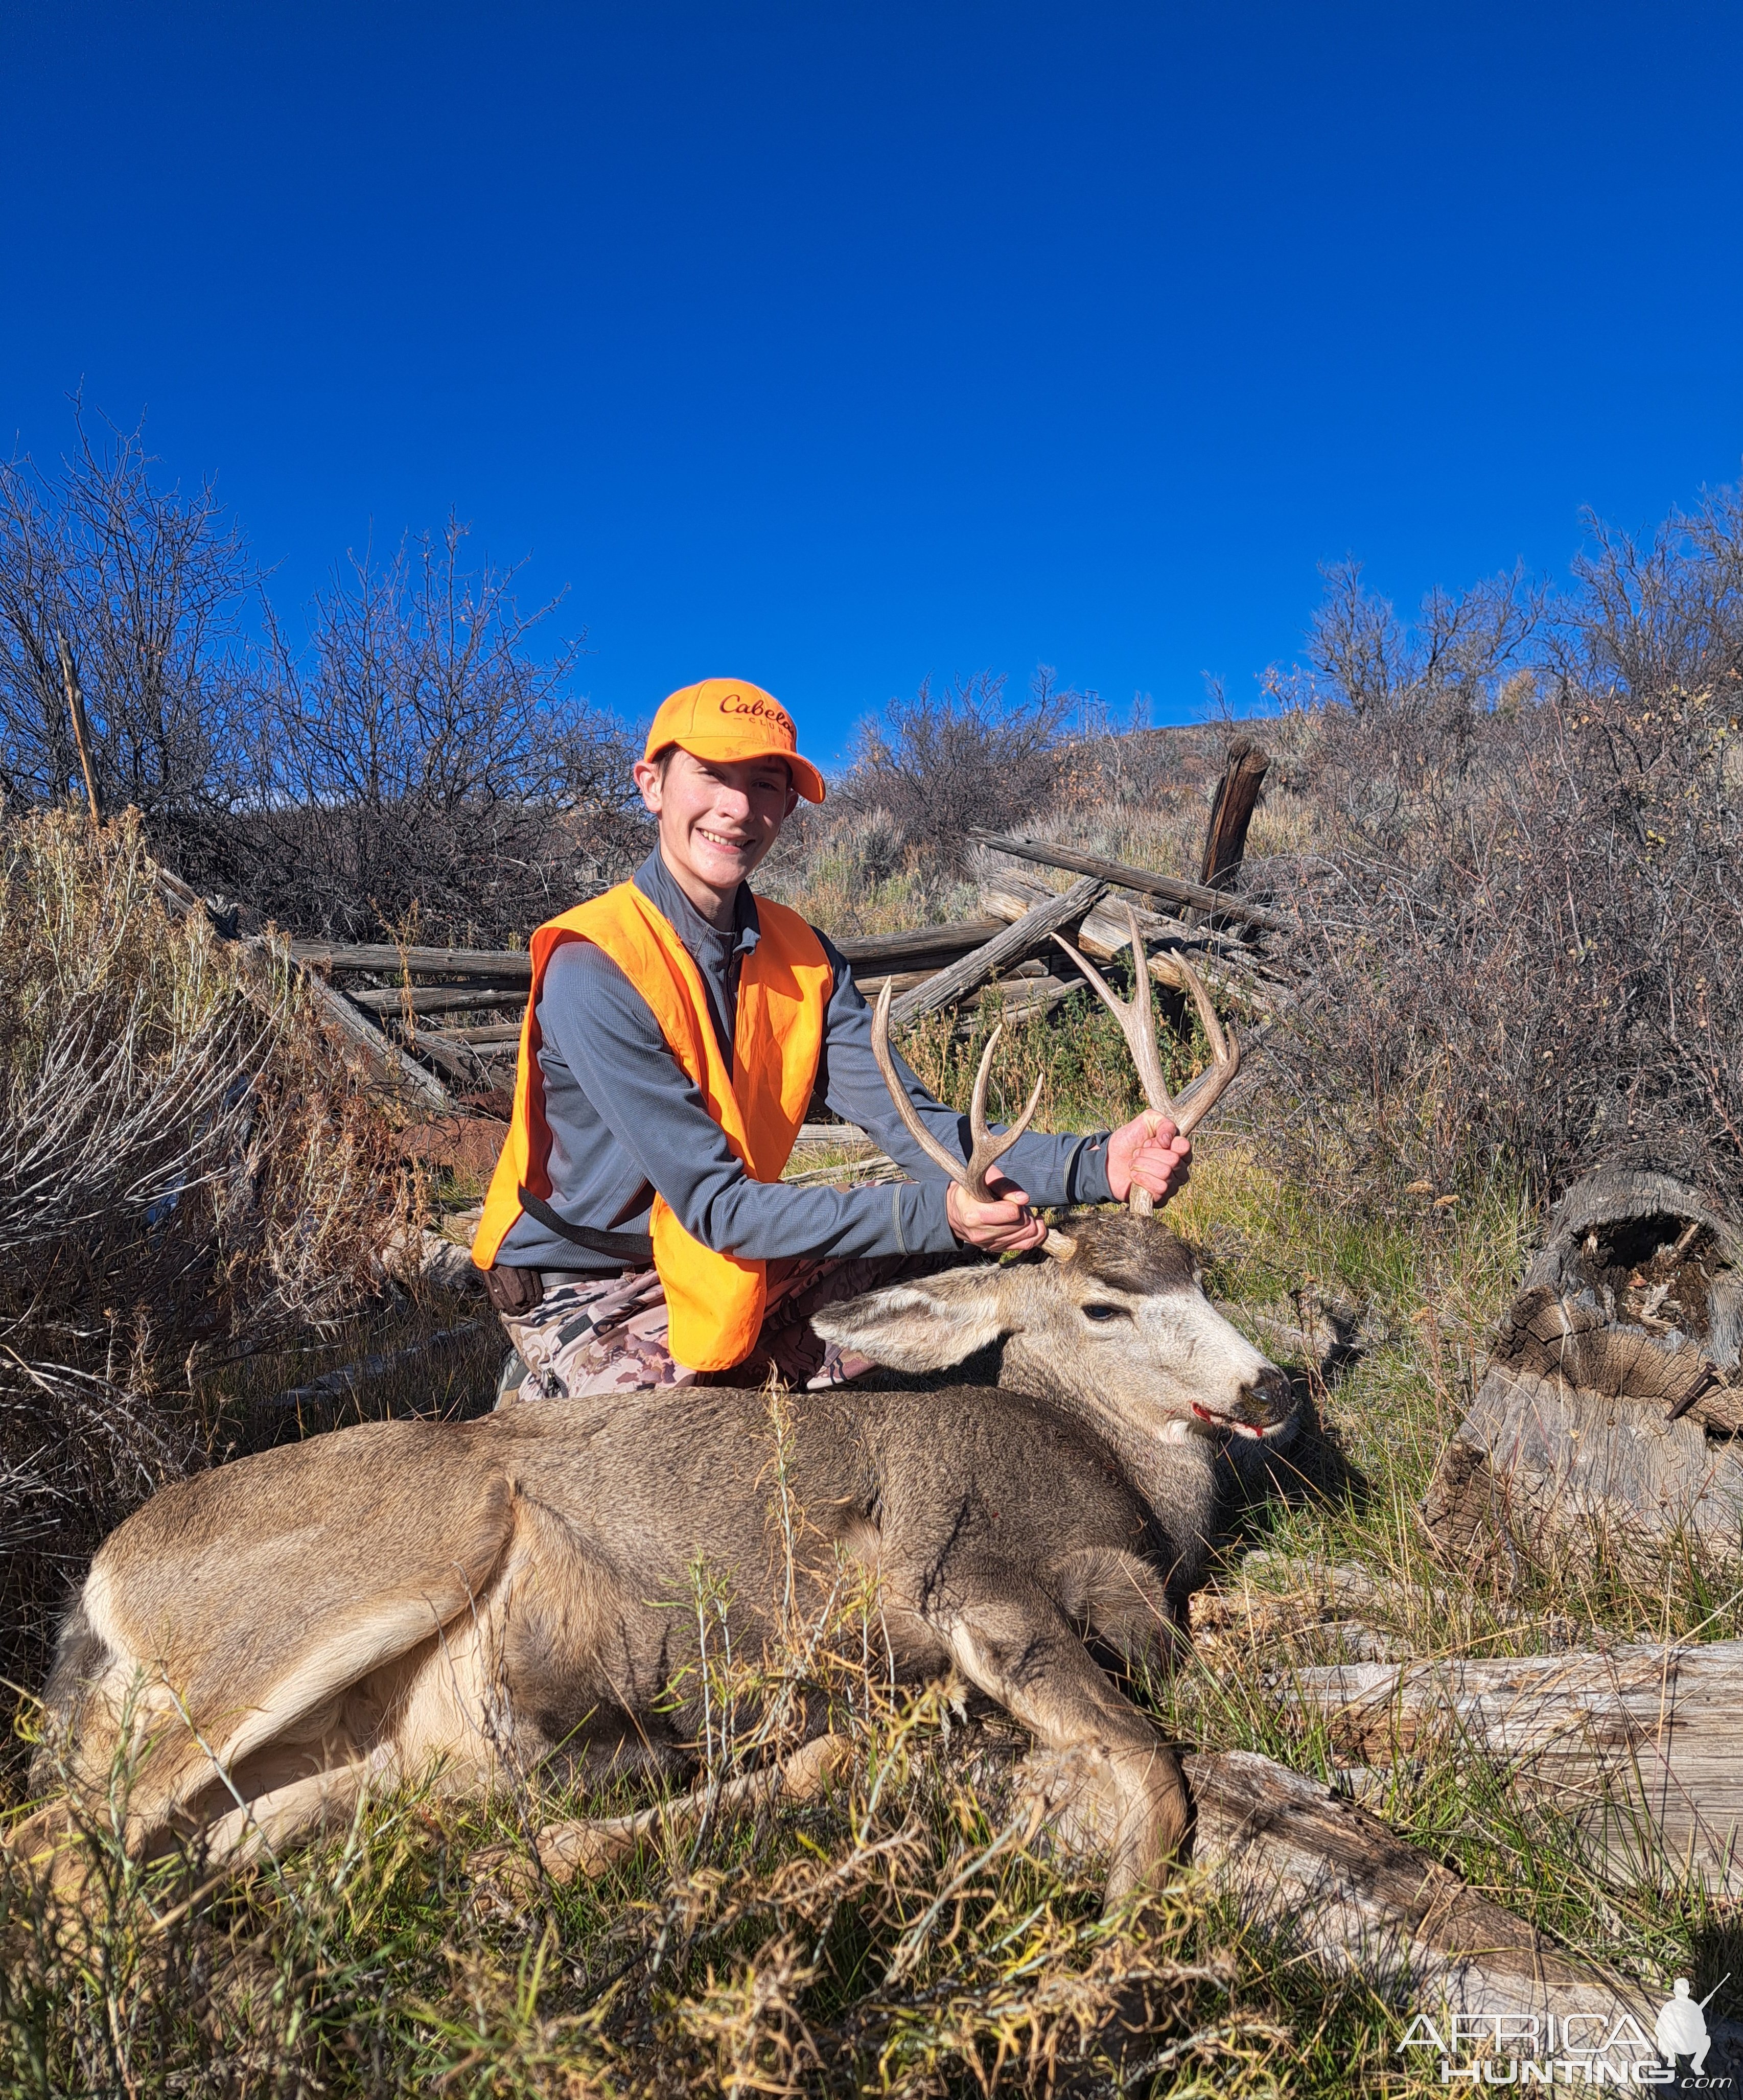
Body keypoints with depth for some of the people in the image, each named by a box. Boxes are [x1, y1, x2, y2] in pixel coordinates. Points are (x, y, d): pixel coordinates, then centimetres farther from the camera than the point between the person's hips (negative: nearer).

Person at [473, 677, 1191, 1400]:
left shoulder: (803, 958, -3)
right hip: (588, 1294, -6)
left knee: (973, 1254, -3)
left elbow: (914, 1125, -13)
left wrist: (1093, 1163, -30)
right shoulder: (592, 968, -24)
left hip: (732, 1267, 6)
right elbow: (717, 1206, -28)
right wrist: (935, 1213, -38)